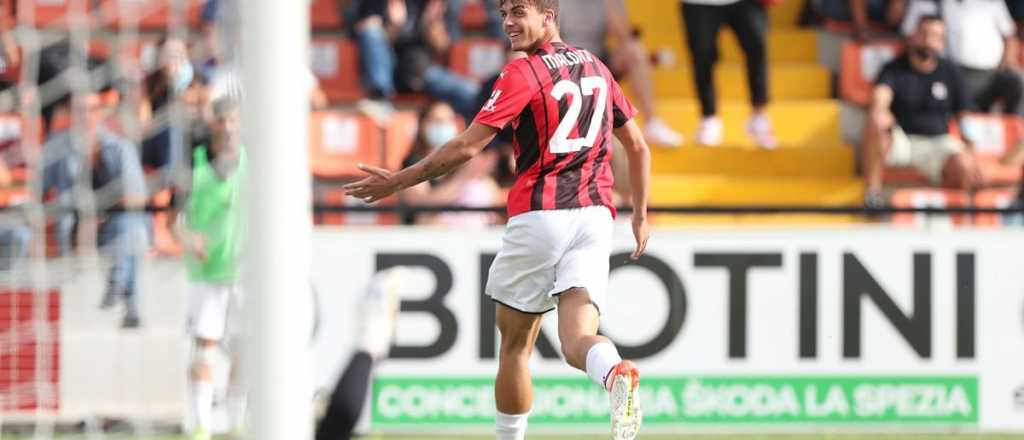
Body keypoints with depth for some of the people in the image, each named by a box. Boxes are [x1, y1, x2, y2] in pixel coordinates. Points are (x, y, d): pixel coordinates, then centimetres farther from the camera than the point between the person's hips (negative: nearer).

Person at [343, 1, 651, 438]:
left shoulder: (523, 73, -5)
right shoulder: (597, 69, 15)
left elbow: (466, 148, -10)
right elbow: (638, 147, 21)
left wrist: (398, 181, -1)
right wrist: (640, 214, 31)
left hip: (539, 214, -5)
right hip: (594, 215, 5)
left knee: (514, 345, 11)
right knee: (577, 339, -9)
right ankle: (616, 372, -43)